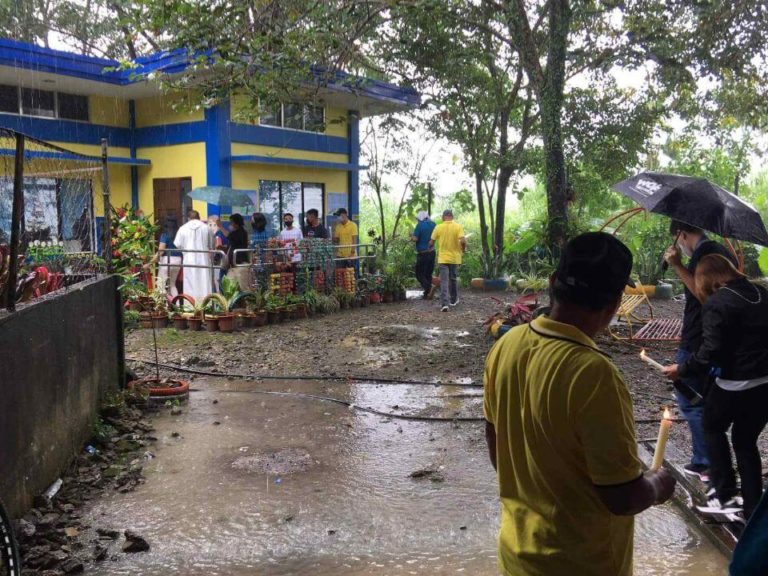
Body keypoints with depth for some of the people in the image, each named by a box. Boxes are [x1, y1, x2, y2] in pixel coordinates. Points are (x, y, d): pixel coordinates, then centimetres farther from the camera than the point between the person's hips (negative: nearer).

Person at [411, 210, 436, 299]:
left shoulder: (420, 225, -12)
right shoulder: (433, 224, 6)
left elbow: (415, 239, -16)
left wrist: (411, 236, 3)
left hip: (422, 254, -6)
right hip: (432, 252, 6)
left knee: (419, 274, 0)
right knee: (428, 273, 12)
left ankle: (429, 286, -23)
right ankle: (427, 294, 14)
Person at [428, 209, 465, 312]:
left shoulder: (438, 227, -4)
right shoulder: (458, 226, -6)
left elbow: (431, 243, 1)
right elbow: (463, 241, -18)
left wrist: (431, 247, 24)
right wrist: (463, 249, 3)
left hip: (443, 258, -1)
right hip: (455, 257, 1)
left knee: (444, 281, -3)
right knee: (453, 279, 20)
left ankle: (445, 303, -16)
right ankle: (453, 300, 34)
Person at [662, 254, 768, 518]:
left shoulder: (716, 303, -15)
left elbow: (710, 352, -19)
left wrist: (681, 369, -6)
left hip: (736, 383, -6)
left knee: (713, 428, 19)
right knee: (745, 440, 18)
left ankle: (725, 495, 17)